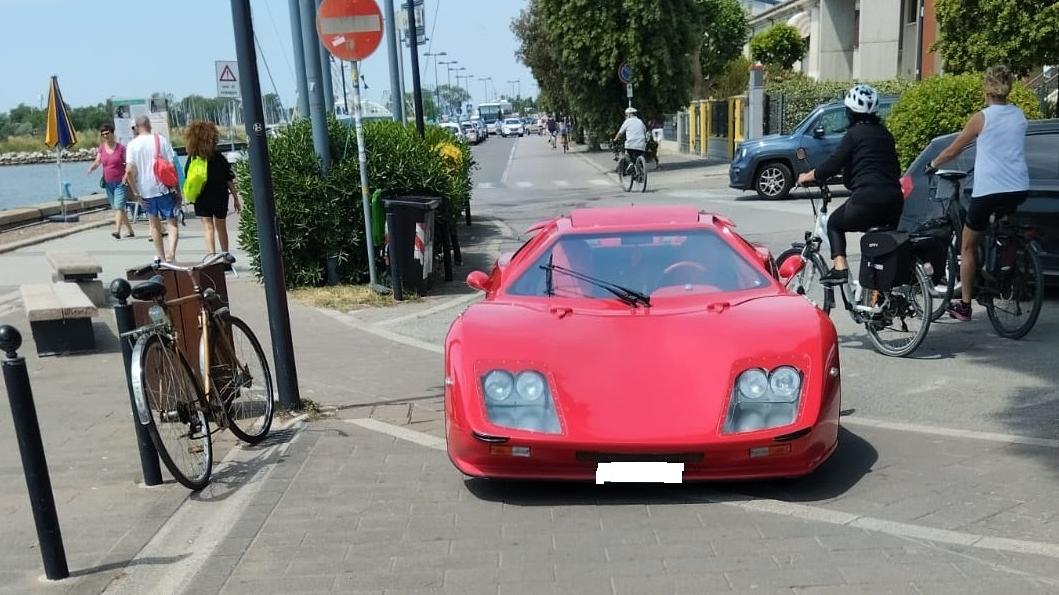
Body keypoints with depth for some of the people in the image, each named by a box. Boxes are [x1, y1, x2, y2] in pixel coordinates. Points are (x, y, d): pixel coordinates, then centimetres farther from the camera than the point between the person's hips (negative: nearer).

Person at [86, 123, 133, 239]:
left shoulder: (120, 147, -4)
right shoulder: (101, 148, 8)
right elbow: (97, 162, -1)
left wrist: (126, 176, -17)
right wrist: (90, 169, -21)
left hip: (120, 182, -6)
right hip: (108, 183, 6)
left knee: (119, 206, -18)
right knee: (116, 208, 10)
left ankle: (117, 231, -26)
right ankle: (130, 231, 20)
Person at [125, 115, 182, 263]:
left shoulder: (132, 145, -2)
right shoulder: (161, 140, -3)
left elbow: (129, 171, -10)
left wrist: (135, 193, -3)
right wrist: (178, 190, -1)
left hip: (145, 190, 1)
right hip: (164, 188, -1)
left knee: (154, 223, 17)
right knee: (172, 222, 3)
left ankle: (160, 256, 25)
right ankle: (171, 252, -19)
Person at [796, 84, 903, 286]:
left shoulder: (855, 133, 0)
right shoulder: (884, 133, 19)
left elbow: (833, 164, -6)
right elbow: (896, 169, 23)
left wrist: (807, 177, 7)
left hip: (867, 197, -6)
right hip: (894, 199, 6)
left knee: (834, 223, 15)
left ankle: (839, 266, -4)